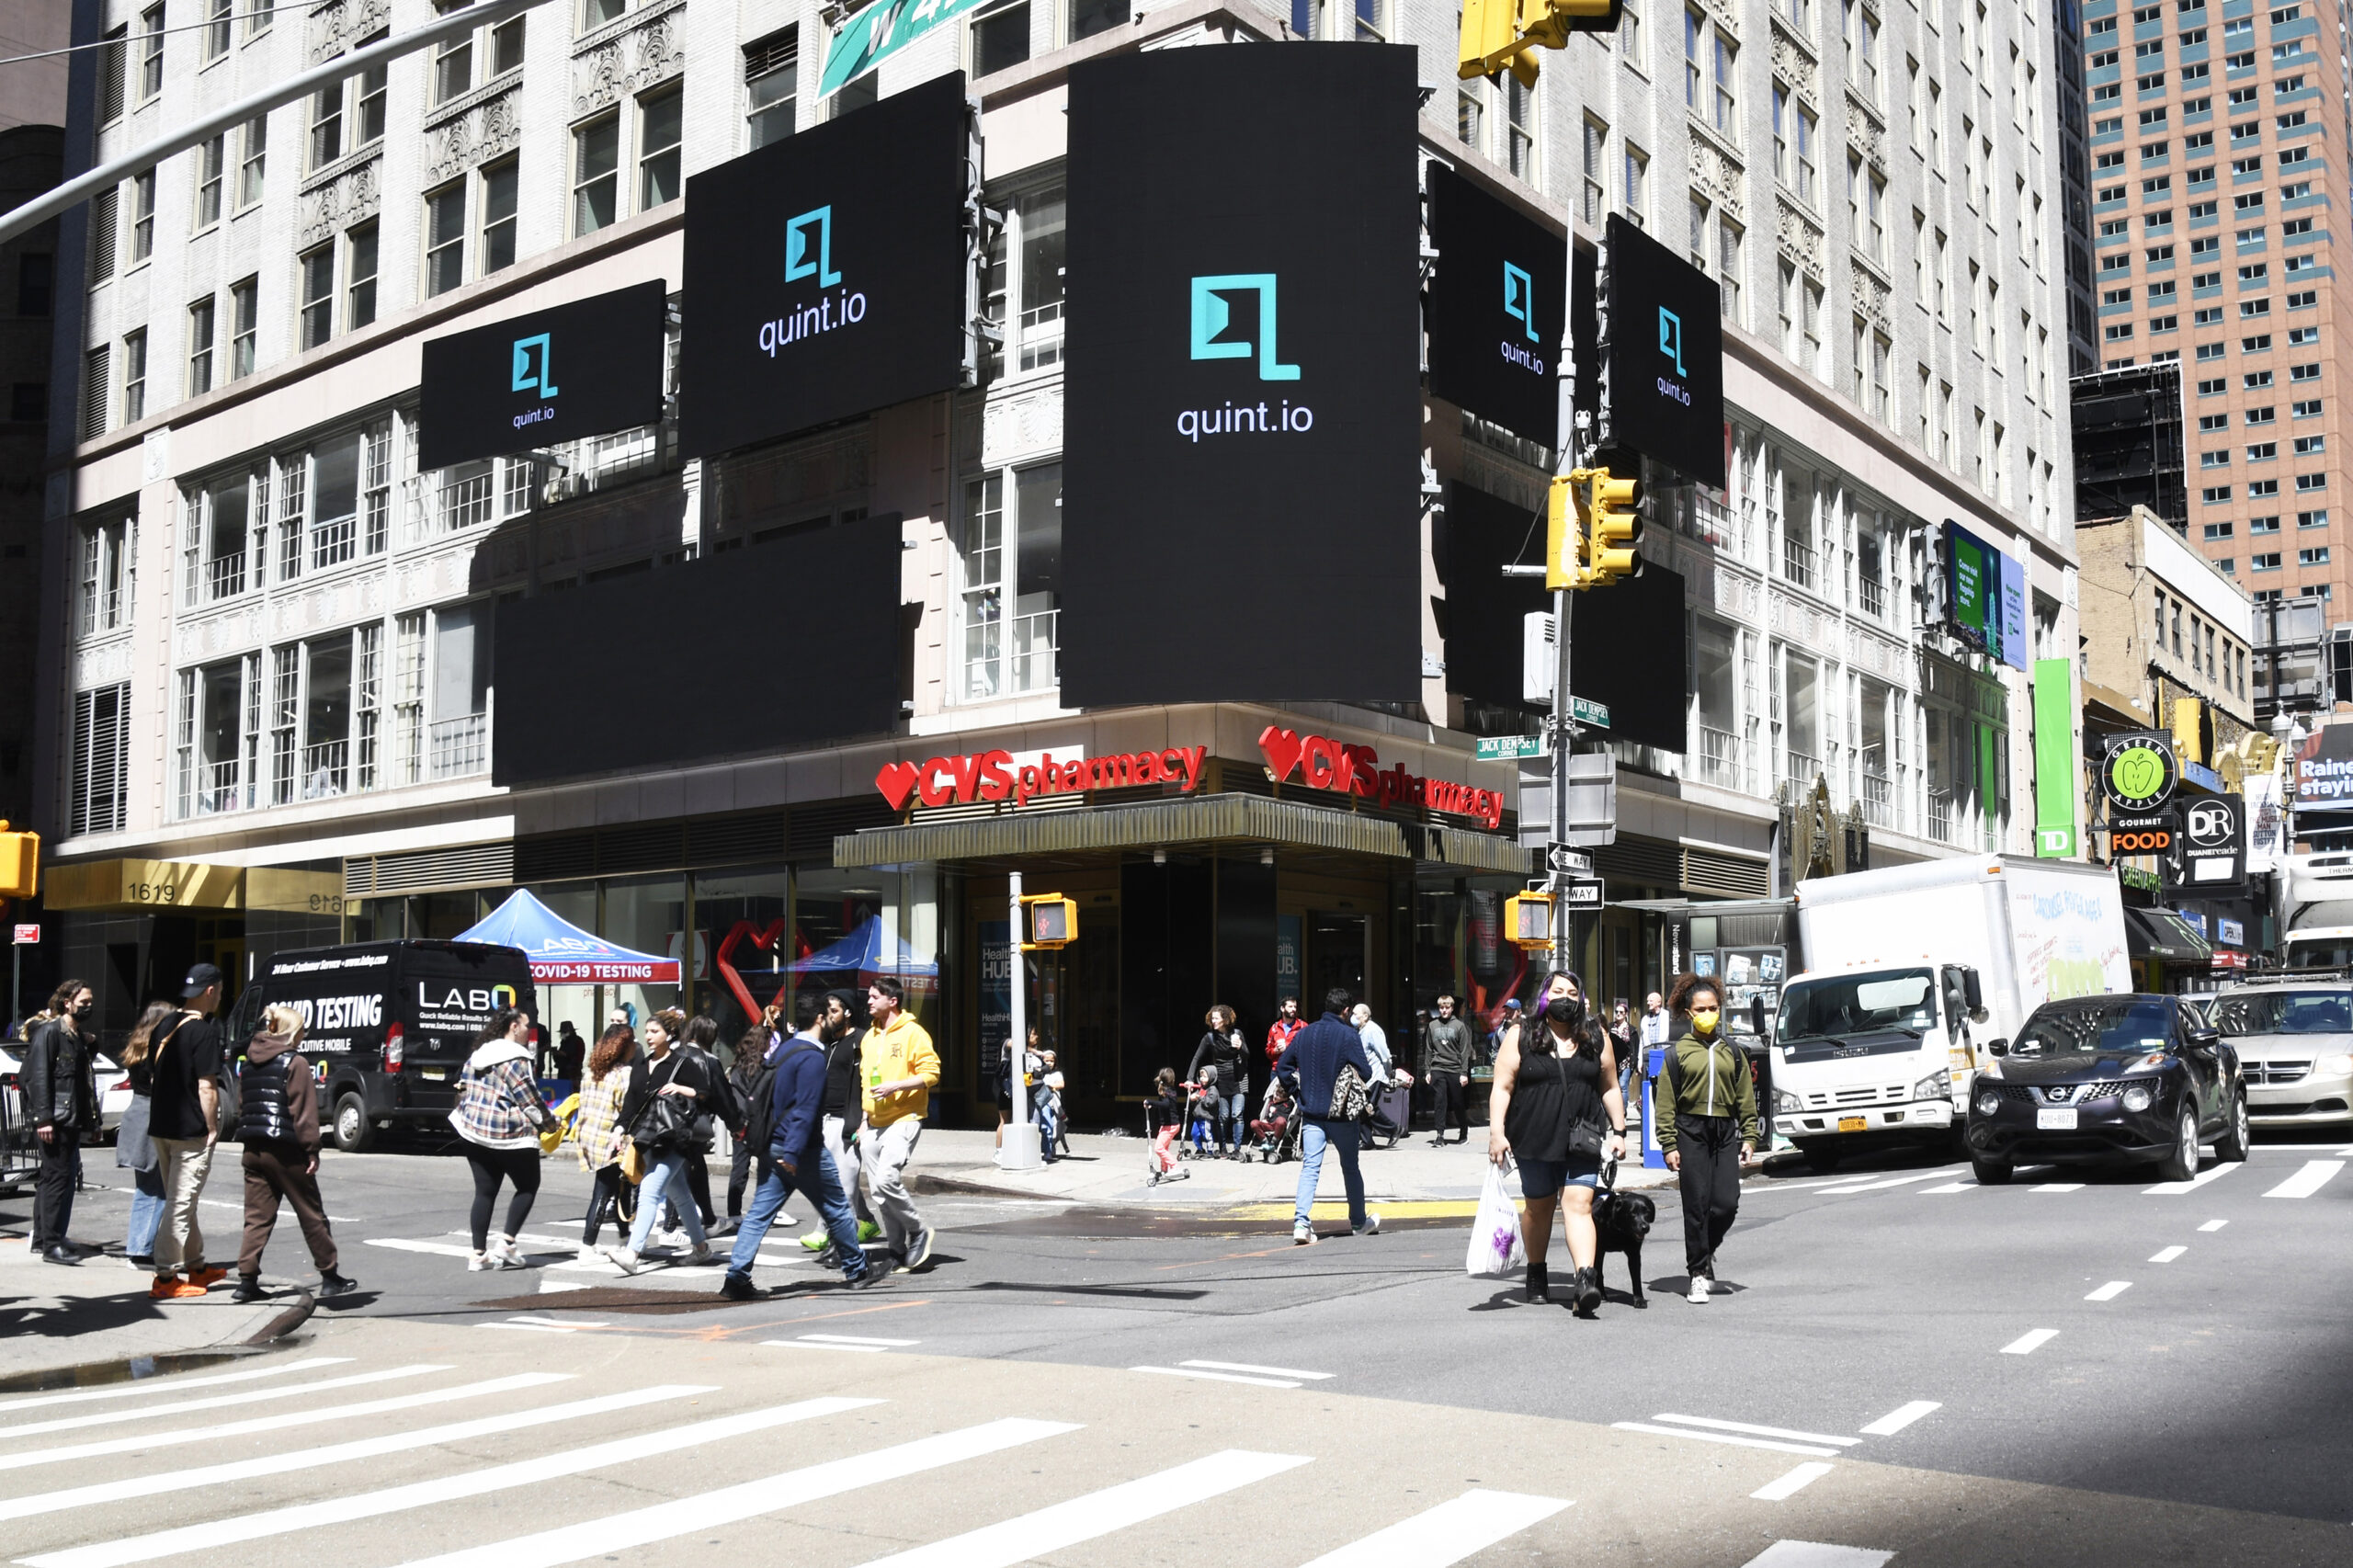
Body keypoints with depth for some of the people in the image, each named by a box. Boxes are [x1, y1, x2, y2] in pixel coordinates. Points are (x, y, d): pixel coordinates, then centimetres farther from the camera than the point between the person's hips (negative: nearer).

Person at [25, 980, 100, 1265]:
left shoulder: (79, 1034, 17)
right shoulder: (49, 1031, -9)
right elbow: (39, 1077, -15)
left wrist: (91, 1046, 8)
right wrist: (43, 1118, -20)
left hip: (73, 1119, 9)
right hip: (55, 1119, -9)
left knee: (52, 1178, 15)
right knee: (58, 1177, -9)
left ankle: (42, 1238, 23)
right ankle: (51, 1244, -6)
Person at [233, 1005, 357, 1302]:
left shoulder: (248, 1063, 12)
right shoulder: (295, 1063, -9)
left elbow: (241, 1107, 16)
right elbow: (304, 1111, -12)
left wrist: (249, 1141, 20)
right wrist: (312, 1151, -10)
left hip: (253, 1150, 6)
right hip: (285, 1151, -6)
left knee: (257, 1216, 9)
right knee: (311, 1215, 4)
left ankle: (247, 1279, 1)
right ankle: (329, 1276, 11)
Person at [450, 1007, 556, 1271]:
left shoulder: (477, 1055, 14)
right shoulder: (515, 1058, -13)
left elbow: (464, 1091, 17)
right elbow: (529, 1099, -14)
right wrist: (548, 1121, -1)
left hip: (475, 1132, 8)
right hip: (510, 1135, -8)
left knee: (484, 1192, 10)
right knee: (527, 1187, 7)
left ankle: (479, 1254, 8)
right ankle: (506, 1243, -2)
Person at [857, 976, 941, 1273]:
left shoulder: (912, 1033, -6)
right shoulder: (869, 1037, 16)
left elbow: (931, 1073, -11)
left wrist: (896, 1086, -21)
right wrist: (863, 1120, 17)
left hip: (903, 1119, -7)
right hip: (873, 1124, 8)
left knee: (886, 1179, -21)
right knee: (878, 1190, 5)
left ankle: (919, 1232, 0)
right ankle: (898, 1251, 14)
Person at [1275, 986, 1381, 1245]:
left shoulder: (1304, 1033, 4)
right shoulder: (1349, 1034, -11)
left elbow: (1282, 1066, 9)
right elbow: (1365, 1073, -14)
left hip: (1311, 1112, 3)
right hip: (1341, 1112, -3)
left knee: (1309, 1168, 0)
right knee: (1350, 1167, 12)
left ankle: (1302, 1223, -16)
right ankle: (1359, 1222, 25)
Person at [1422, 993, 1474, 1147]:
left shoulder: (1459, 1025, 1)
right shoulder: (1432, 1025, 9)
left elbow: (1465, 1051, 0)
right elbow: (1428, 1050, 12)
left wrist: (1464, 1073, -6)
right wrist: (1427, 1071, 6)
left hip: (1455, 1070, -2)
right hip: (1437, 1069, 2)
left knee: (1458, 1102, 5)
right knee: (1439, 1102, -4)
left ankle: (1464, 1131, 23)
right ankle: (1439, 1135, -2)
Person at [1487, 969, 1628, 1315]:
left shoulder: (1597, 1038, 8)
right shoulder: (1520, 1037, 1)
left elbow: (1609, 1088, 14)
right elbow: (1502, 1088, -2)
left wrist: (1619, 1131, 9)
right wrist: (1496, 1132, -10)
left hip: (1582, 1141, 0)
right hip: (1535, 1140, 0)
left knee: (1579, 1205, -13)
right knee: (1539, 1208, 13)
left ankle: (1585, 1280, -24)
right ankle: (1536, 1274, 32)